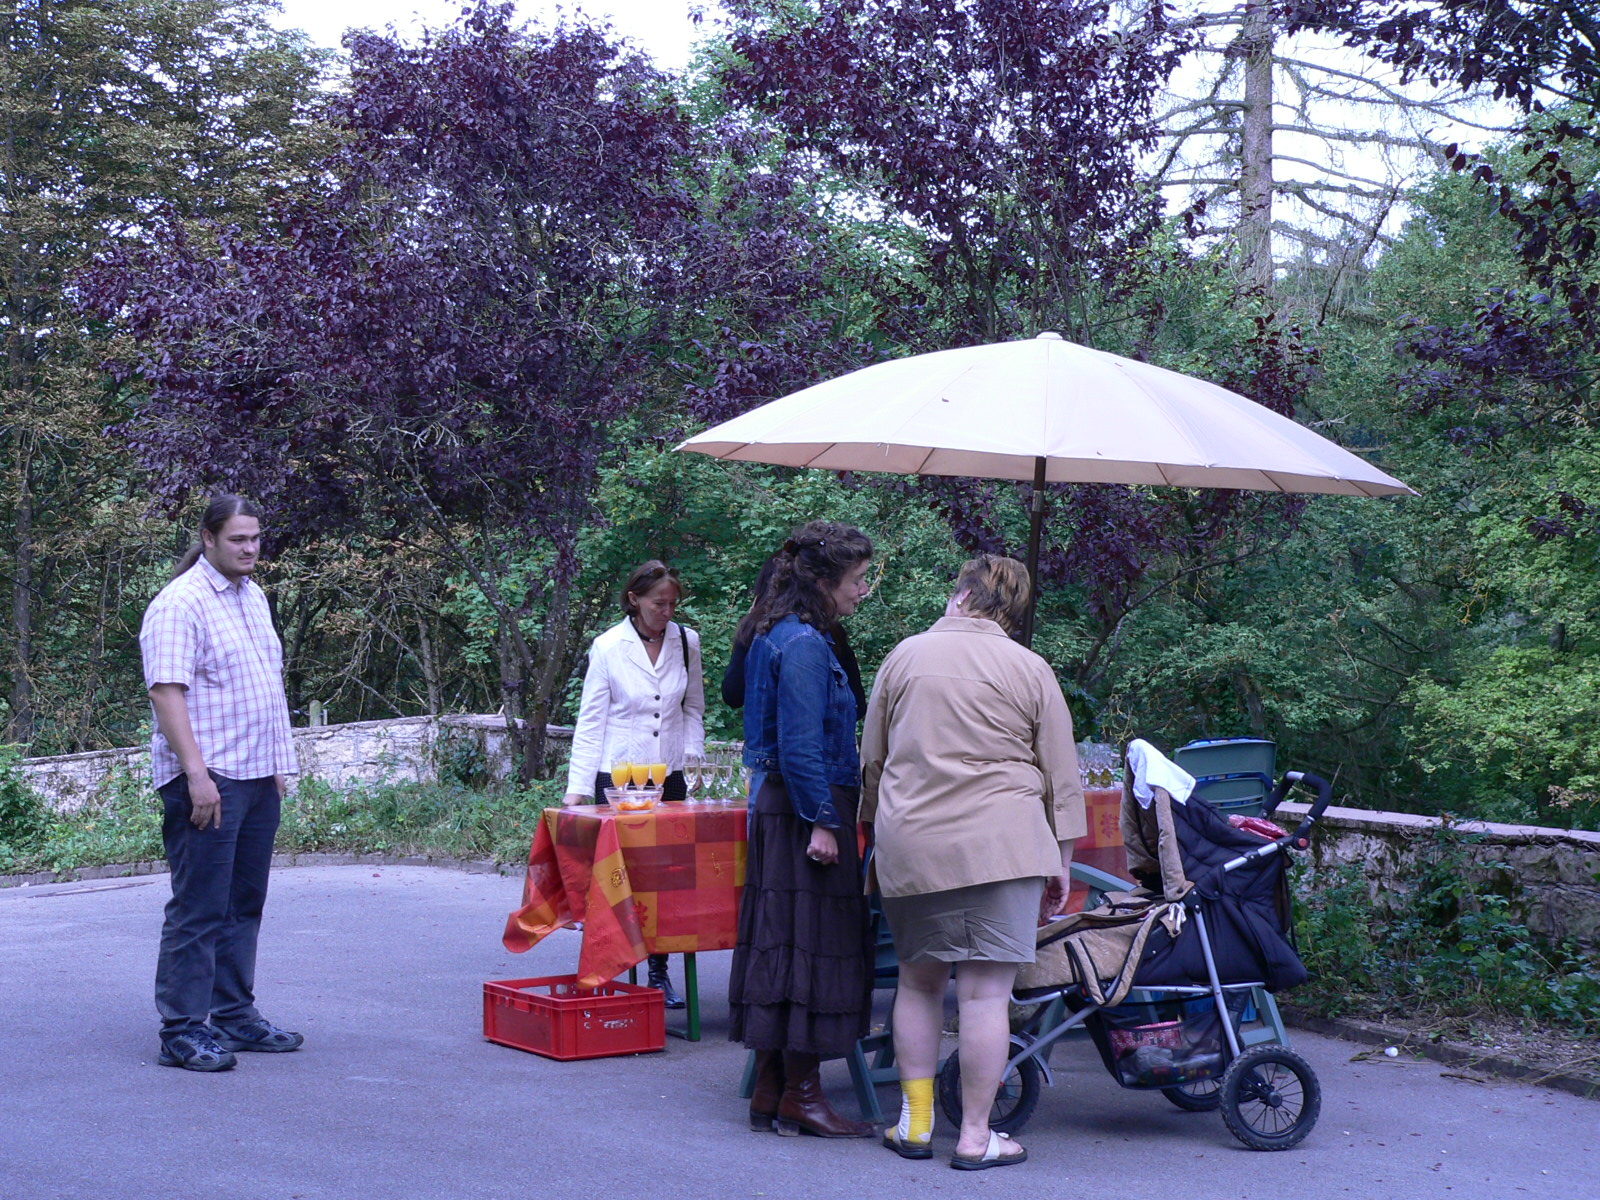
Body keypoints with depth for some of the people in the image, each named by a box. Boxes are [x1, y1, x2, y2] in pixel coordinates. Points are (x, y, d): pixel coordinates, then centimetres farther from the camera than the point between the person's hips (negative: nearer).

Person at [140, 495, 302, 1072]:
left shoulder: (253, 597, 17)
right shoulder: (180, 603, -11)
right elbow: (167, 692, -18)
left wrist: (277, 763, 20)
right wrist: (197, 774, -24)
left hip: (258, 777, 9)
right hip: (208, 780, -9)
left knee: (243, 904, 13)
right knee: (199, 909, -6)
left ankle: (235, 1015, 21)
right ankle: (182, 1030, -1)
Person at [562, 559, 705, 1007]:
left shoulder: (686, 642, 4)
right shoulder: (608, 647, -5)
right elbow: (590, 722, -3)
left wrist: (691, 754, 2)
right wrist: (577, 788, -8)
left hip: (669, 777, 3)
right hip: (617, 777, -3)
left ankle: (659, 973, 13)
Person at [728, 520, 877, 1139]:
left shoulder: (778, 636, 15)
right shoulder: (804, 645, -16)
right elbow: (801, 745, -21)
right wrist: (821, 821, -20)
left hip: (777, 805, 10)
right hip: (807, 809, -10)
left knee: (781, 944, 11)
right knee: (813, 943, -4)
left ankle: (771, 1090, 17)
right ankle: (800, 1094, 2)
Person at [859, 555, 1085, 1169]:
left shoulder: (904, 657, 9)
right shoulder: (1030, 670, 2)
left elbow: (871, 760, 17)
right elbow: (1061, 778, 3)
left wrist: (875, 828, 32)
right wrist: (1061, 864, 12)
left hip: (909, 844, 3)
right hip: (999, 843, -3)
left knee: (918, 981, 15)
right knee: (985, 991, -1)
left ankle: (915, 1121, 17)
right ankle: (975, 1136, 2)